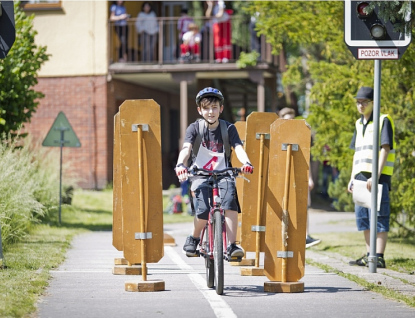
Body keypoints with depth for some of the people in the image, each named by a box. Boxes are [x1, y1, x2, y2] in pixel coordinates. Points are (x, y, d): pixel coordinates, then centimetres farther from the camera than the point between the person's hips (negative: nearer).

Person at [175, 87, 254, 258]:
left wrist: (246, 162, -35)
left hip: (223, 175, 1)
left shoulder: (228, 128, 2)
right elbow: (186, 148, -17)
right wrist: (180, 164, -39)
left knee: (230, 200, -31)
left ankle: (231, 245, -28)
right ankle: (194, 238, 6)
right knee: (203, 211, -25)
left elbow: (238, 148, -13)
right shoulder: (195, 128, -1)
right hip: (200, 176, -1)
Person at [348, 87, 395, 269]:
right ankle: (369, 255, 15)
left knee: (378, 217, -10)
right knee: (362, 217, 9)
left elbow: (385, 149, -13)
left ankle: (379, 258, -13)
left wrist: (376, 176, -21)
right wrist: (352, 178, 15)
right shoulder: (359, 124, 18)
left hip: (378, 177, -8)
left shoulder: (383, 121, -5)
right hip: (361, 176, 8)